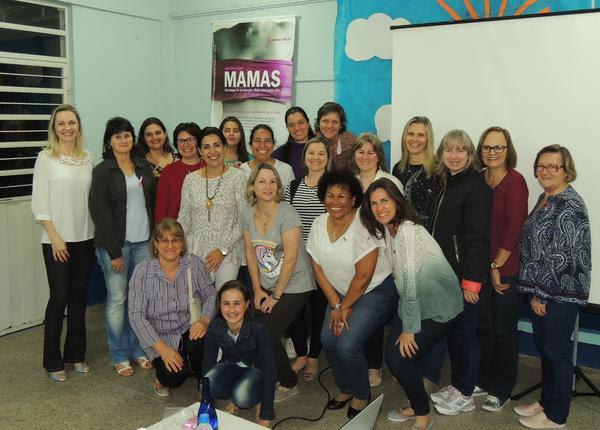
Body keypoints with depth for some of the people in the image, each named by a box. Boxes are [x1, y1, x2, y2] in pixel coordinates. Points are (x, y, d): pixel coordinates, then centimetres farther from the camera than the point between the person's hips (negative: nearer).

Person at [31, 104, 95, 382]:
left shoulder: (88, 158, 6)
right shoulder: (46, 158, -4)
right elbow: (39, 204, -7)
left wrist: (97, 233, 4)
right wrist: (55, 238, -11)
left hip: (85, 238, 4)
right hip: (57, 240, -3)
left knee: (79, 297, 10)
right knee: (59, 297, -2)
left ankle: (76, 354, 24)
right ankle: (53, 361, 13)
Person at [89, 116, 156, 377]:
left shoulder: (144, 167, 10)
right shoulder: (102, 171, -3)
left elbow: (153, 203, 11)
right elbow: (100, 212, -7)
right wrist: (114, 252, -11)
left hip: (143, 241, 4)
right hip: (116, 243, -3)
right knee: (117, 299, 3)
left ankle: (138, 349, 22)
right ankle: (120, 356, 16)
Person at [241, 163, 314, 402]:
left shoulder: (287, 213, -18)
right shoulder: (248, 214, -1)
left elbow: (290, 258, -18)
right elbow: (250, 253, 6)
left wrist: (276, 296, -12)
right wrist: (258, 290, 3)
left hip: (293, 286, -5)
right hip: (266, 286, 5)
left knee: (267, 335, -11)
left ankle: (288, 383, 14)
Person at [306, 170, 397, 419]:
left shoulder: (363, 225, -23)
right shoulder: (319, 224, -4)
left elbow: (364, 276, -21)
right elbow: (318, 269, 1)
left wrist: (344, 307, -11)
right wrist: (335, 305, -5)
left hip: (376, 291, -6)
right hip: (341, 292, 6)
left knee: (347, 345, -18)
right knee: (328, 340, -9)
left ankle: (362, 396, 11)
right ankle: (345, 389, 20)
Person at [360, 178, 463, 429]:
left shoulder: (408, 230, -24)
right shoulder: (386, 230, 2)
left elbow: (411, 281, -24)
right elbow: (401, 279, 5)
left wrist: (409, 329, -19)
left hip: (438, 306, -8)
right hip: (414, 303, 8)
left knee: (401, 360, -9)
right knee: (392, 355, 5)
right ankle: (416, 405, 28)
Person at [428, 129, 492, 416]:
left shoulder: (476, 186, -15)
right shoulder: (448, 183, 12)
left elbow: (478, 238, -19)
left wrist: (472, 280, -21)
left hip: (465, 273, -8)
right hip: (447, 271, 8)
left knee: (464, 330, 2)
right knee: (451, 329, 15)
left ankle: (465, 395, 15)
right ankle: (456, 385, 29)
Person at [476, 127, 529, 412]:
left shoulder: (515, 181, -12)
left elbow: (514, 229, -16)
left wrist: (497, 265, -11)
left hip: (506, 269, -5)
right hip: (481, 267, 5)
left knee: (504, 330, 8)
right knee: (483, 326, 15)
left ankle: (501, 389, 25)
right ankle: (483, 380, 33)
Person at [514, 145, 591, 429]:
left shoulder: (570, 205, -18)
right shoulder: (545, 198, 11)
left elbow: (562, 256, -21)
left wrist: (542, 295, -16)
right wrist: (535, 291, 13)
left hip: (562, 291, -8)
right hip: (542, 289, 9)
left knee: (556, 349, 3)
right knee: (543, 345, 17)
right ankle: (546, 401, 33)